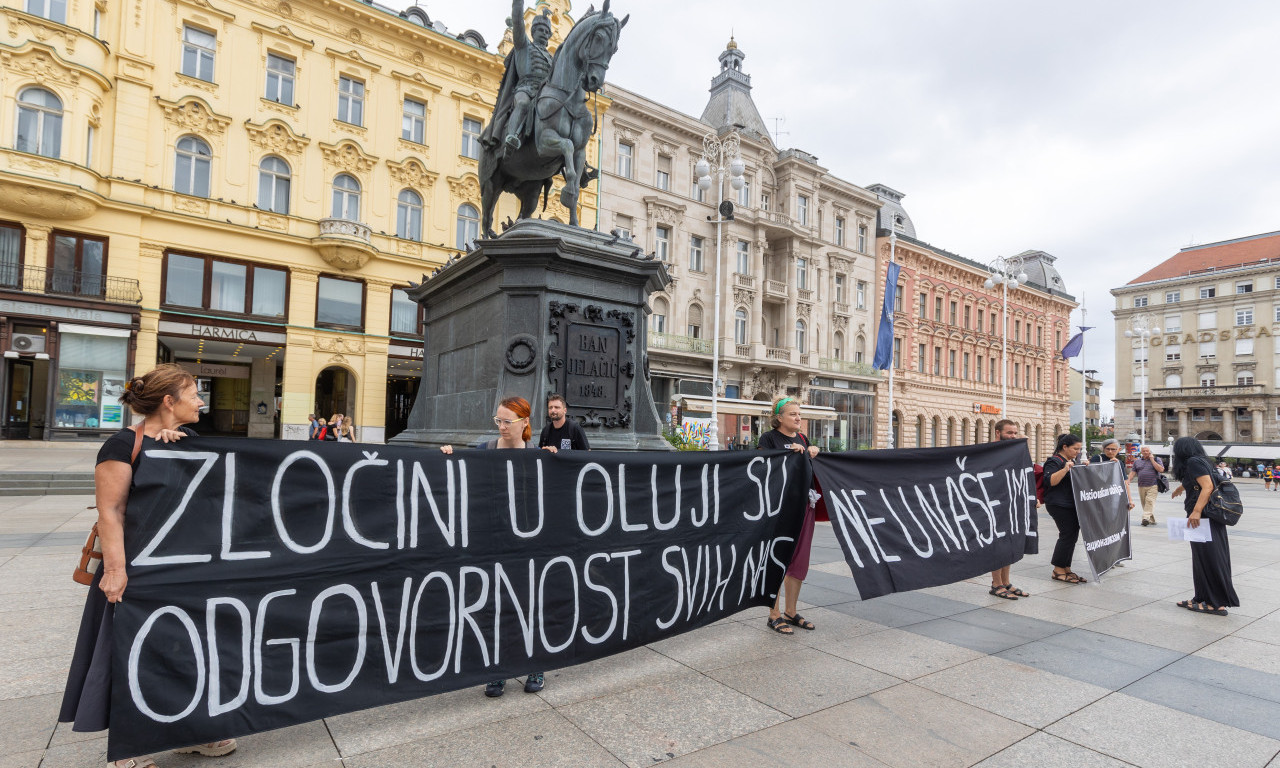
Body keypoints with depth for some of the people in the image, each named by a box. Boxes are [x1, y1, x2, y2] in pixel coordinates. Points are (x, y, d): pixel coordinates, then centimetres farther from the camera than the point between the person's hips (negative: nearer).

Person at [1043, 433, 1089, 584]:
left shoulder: (1073, 460, 18)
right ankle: (1058, 571, -2)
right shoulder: (1054, 461, -11)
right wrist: (1065, 469, -30)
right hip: (1060, 505, -9)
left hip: (1072, 505, 9)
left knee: (1072, 535, 8)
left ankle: (1066, 569, 16)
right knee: (1068, 534, -10)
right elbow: (1050, 481, -22)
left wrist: (1085, 466, 12)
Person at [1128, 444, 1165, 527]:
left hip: (1153, 486, -4)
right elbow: (1132, 472, 13)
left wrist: (1152, 460, -6)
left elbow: (1161, 469, -8)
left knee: (1150, 501, -17)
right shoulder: (1137, 461, 15)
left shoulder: (1156, 459, 7)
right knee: (1144, 503, 4)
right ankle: (1152, 520, 15)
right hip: (1141, 486, 4)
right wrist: (1127, 482, 0)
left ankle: (1146, 518, -26)